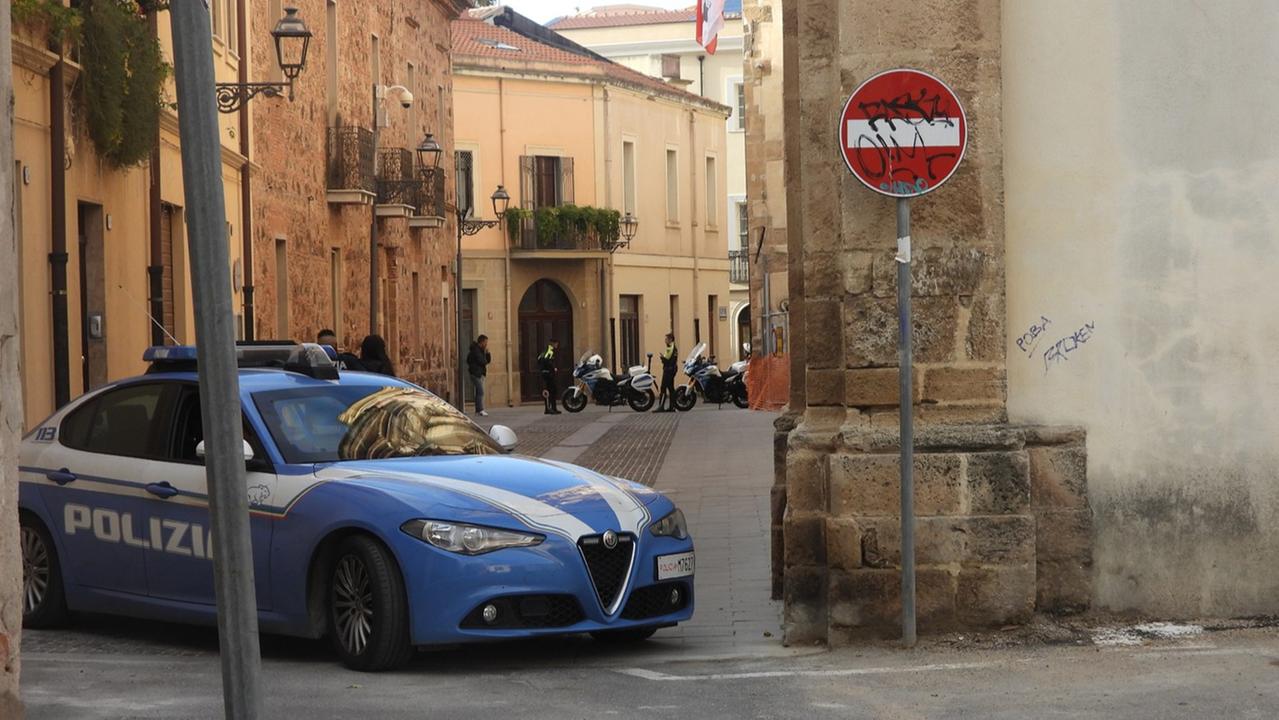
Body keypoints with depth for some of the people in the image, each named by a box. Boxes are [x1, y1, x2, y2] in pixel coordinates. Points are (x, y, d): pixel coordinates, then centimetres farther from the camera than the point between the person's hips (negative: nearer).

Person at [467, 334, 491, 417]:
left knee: (479, 392, 14)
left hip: (480, 373, 10)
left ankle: (478, 410, 19)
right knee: (480, 392, -16)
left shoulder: (481, 350, 15)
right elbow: (482, 361, -23)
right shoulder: (475, 350, -16)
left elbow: (488, 360, 14)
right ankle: (480, 410, -20)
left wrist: (487, 352, -2)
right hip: (476, 373, -10)